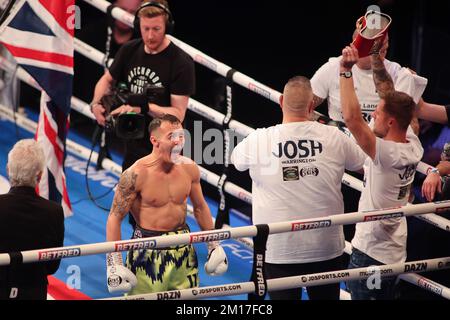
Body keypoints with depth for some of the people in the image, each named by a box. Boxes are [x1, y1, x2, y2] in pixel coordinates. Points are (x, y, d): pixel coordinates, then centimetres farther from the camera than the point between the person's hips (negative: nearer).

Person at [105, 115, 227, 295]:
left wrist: (213, 246, 17)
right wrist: (114, 263, -16)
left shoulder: (189, 168, -1)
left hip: (184, 249, 5)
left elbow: (200, 207, 15)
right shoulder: (136, 174, -16)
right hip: (148, 251, -5)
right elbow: (115, 217, -12)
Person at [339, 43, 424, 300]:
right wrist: (376, 56, 3)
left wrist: (346, 71, -29)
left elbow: (352, 118, -35)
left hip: (370, 255, -8)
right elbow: (391, 96, 5)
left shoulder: (388, 153, -26)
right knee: (387, 296, 19)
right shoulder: (413, 146, -4)